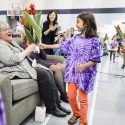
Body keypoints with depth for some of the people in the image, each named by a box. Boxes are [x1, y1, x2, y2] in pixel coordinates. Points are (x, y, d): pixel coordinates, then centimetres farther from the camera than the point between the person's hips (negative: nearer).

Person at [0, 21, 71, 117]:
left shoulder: (11, 42, 20)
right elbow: (12, 60, -23)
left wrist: (30, 51, 3)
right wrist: (27, 50, -15)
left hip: (25, 66, 9)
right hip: (15, 72, -9)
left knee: (48, 72, -9)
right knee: (43, 75, -23)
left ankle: (57, 104, -6)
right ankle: (51, 108, -11)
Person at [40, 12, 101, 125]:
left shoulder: (94, 41, -12)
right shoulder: (76, 38, 5)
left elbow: (95, 59, -11)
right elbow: (63, 45, 12)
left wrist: (84, 66, -26)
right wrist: (46, 46, 13)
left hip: (85, 73, -5)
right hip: (73, 71, 5)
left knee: (82, 98, 6)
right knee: (71, 96, 12)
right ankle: (76, 113, 38)